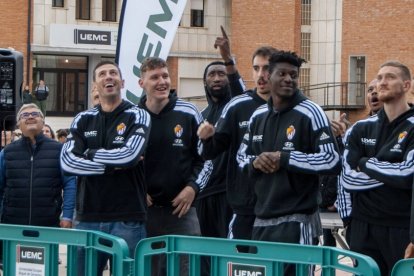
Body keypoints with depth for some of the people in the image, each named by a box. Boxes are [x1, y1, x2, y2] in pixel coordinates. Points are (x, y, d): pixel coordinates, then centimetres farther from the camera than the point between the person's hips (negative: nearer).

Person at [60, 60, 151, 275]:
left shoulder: (137, 116, 3)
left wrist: (90, 153, -3)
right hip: (88, 218, 3)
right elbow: (67, 162, -4)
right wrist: (112, 166, -11)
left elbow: (130, 154, -16)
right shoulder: (83, 120, 11)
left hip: (128, 219, -3)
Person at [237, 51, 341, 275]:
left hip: (296, 221, -7)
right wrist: (255, 162, -2)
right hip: (261, 219, 7)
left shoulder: (310, 113, -8)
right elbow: (242, 155, 23)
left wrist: (284, 159, -17)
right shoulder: (258, 116, 13)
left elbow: (332, 161, -14)